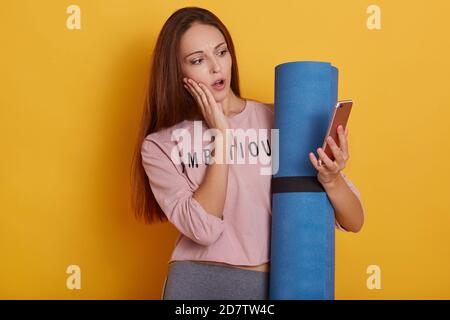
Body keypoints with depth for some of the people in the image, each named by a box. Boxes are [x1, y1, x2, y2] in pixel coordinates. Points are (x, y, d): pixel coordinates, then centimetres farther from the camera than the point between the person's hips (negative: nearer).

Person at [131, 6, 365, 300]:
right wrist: (220, 134, -10)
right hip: (200, 281, 0)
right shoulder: (160, 145, 0)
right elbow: (203, 229, -13)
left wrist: (331, 178, -21)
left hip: (279, 282, 0)